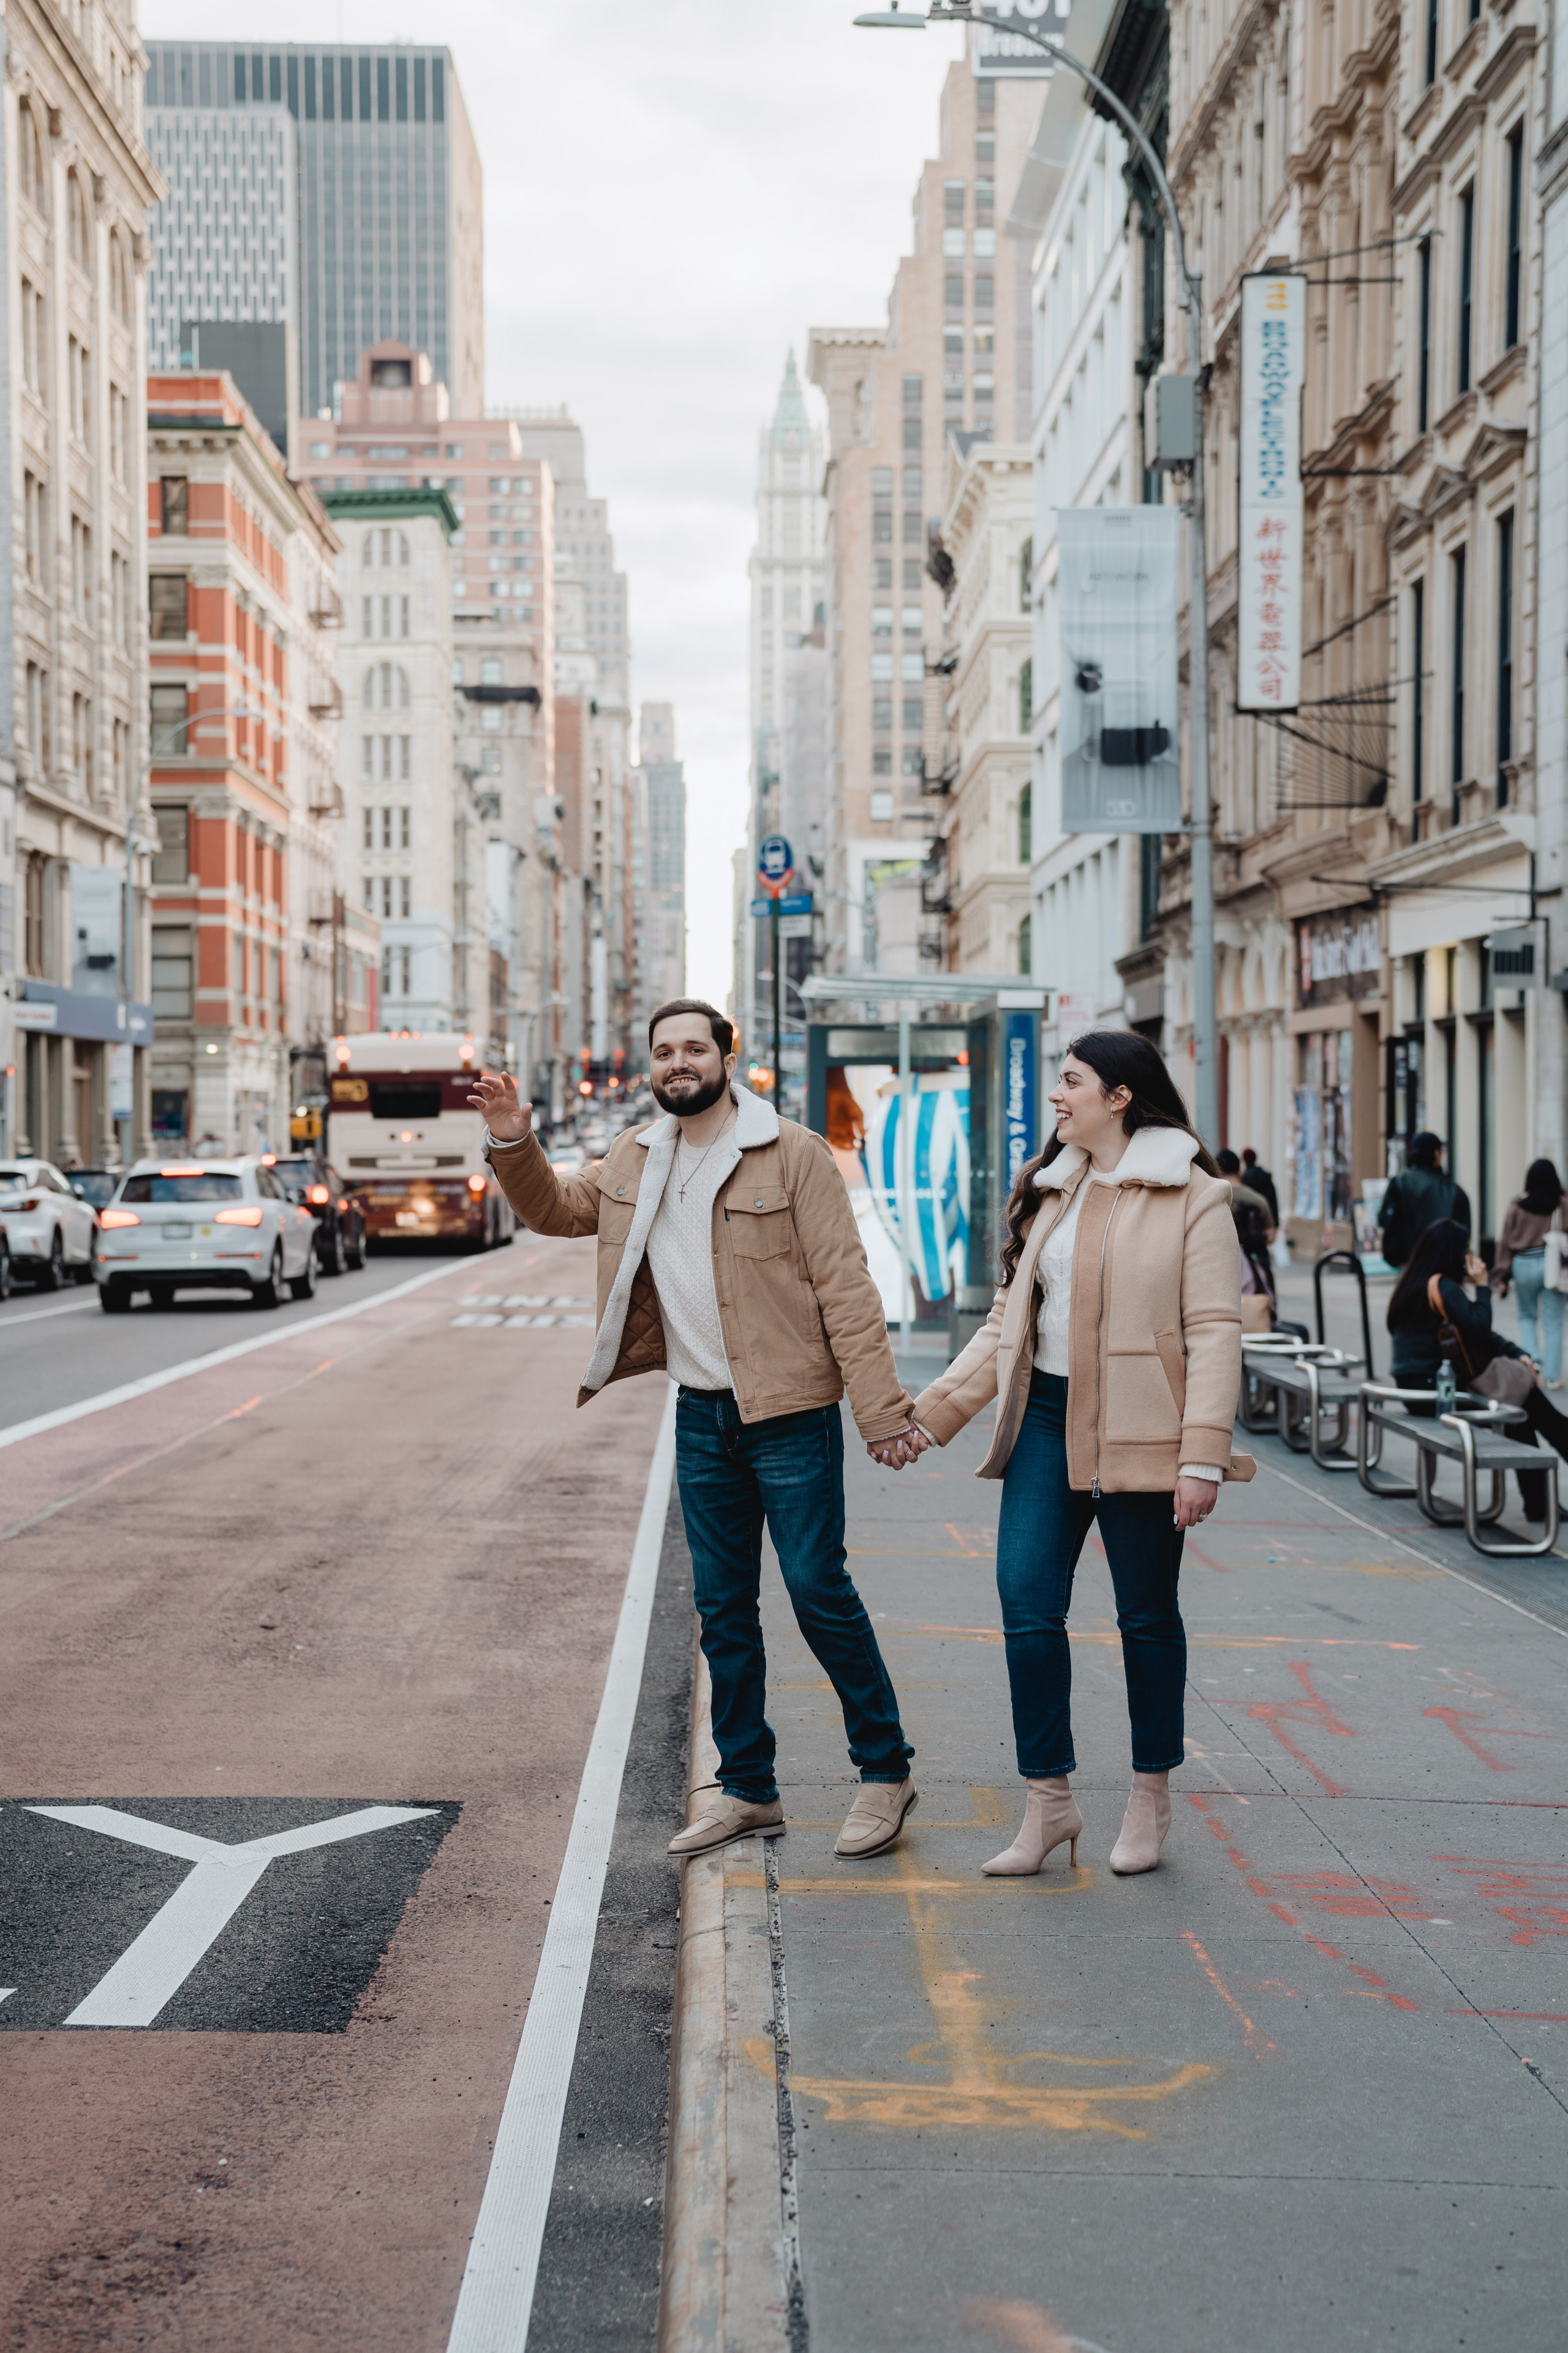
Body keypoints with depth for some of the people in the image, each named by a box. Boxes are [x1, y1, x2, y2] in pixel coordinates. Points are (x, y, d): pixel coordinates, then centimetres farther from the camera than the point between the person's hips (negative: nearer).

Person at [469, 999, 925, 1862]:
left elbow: (844, 1285, -12)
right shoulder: (635, 1160, 9)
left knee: (818, 1589, -4)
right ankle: (747, 1790, 22)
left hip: (789, 1414, -6)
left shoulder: (792, 1154, -9)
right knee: (722, 1608, 11)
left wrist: (881, 1411, -17)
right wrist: (515, 1146, 2)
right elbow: (556, 1208, 23)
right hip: (700, 1417, 6)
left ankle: (885, 1771, 12)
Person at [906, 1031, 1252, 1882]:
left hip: (1138, 1431, -5)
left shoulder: (1192, 1198, -6)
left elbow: (1216, 1332, -10)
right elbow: (1010, 1318, 15)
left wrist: (1202, 1459, -17)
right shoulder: (1051, 1190, 14)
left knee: (1146, 1615, 6)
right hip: (1047, 1419, 5)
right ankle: (1049, 1801, 8)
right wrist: (931, 1411, 8)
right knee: (1026, 1603, -3)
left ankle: (1150, 1797, 23)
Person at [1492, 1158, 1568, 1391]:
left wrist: (1501, 1276, 6)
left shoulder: (1516, 1206, -4)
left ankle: (1531, 1359, 2)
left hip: (1524, 1265, 1)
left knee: (1527, 1316, 21)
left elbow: (1505, 1241, 0)